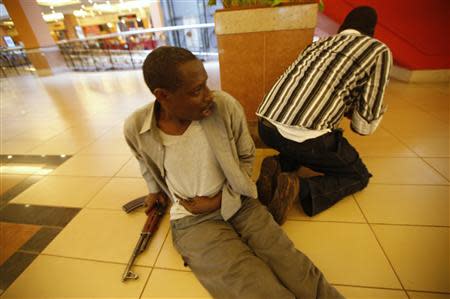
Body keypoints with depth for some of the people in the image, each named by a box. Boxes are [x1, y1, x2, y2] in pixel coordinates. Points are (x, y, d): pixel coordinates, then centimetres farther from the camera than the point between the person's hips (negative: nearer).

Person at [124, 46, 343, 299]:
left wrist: (219, 200, -9)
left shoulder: (227, 106, -14)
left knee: (303, 278, -12)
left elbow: (246, 157, 0)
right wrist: (155, 190, 23)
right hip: (192, 220, 0)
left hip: (239, 203, 1)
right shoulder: (136, 128, -11)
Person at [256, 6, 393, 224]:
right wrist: (351, 110, 30)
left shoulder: (318, 43, 27)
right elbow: (365, 124, 7)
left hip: (266, 126, 6)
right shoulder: (379, 50, 11)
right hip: (304, 135, -6)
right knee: (358, 176, 21)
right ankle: (299, 188, -6)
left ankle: (278, 166, 7)